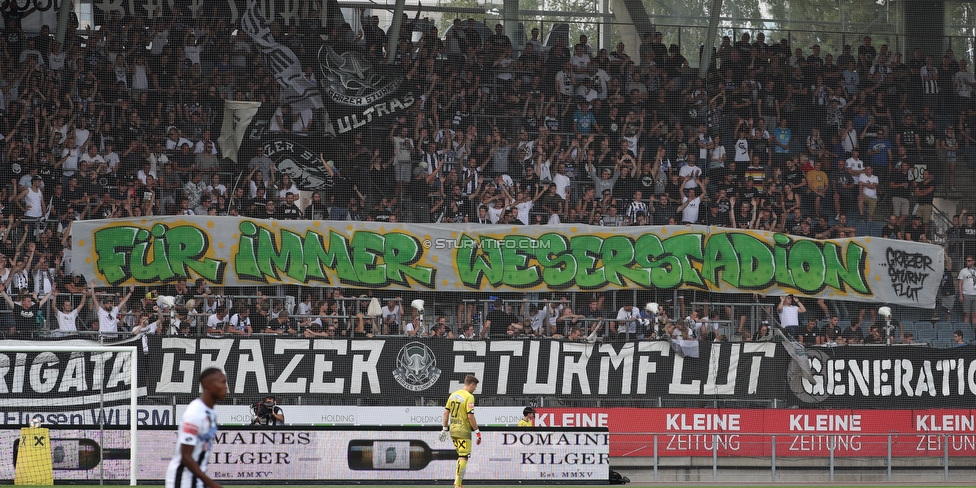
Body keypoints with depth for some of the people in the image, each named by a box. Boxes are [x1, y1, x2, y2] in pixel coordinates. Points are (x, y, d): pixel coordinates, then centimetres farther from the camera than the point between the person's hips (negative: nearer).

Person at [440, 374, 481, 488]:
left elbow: (446, 412, 12)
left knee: (461, 456, 20)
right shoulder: (469, 397, -13)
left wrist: (445, 428, 19)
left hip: (453, 430, 8)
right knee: (463, 457, -3)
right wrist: (477, 432, -12)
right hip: (463, 431, -8)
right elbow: (470, 416, -18)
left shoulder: (453, 395, 10)